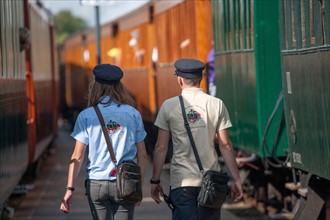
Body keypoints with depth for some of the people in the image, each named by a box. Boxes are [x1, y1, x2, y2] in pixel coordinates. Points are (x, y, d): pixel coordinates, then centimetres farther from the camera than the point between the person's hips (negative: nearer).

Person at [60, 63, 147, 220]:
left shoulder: (86, 116, -1)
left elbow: (77, 156, -5)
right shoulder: (132, 114, 3)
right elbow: (142, 155, 5)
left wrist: (70, 189, -4)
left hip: (96, 184, 0)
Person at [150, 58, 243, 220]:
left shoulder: (169, 106, 0)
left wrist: (155, 180, 7)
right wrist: (236, 179, 5)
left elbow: (161, 147, -1)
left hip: (181, 181, -1)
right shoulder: (217, 104, 2)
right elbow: (225, 145, 0)